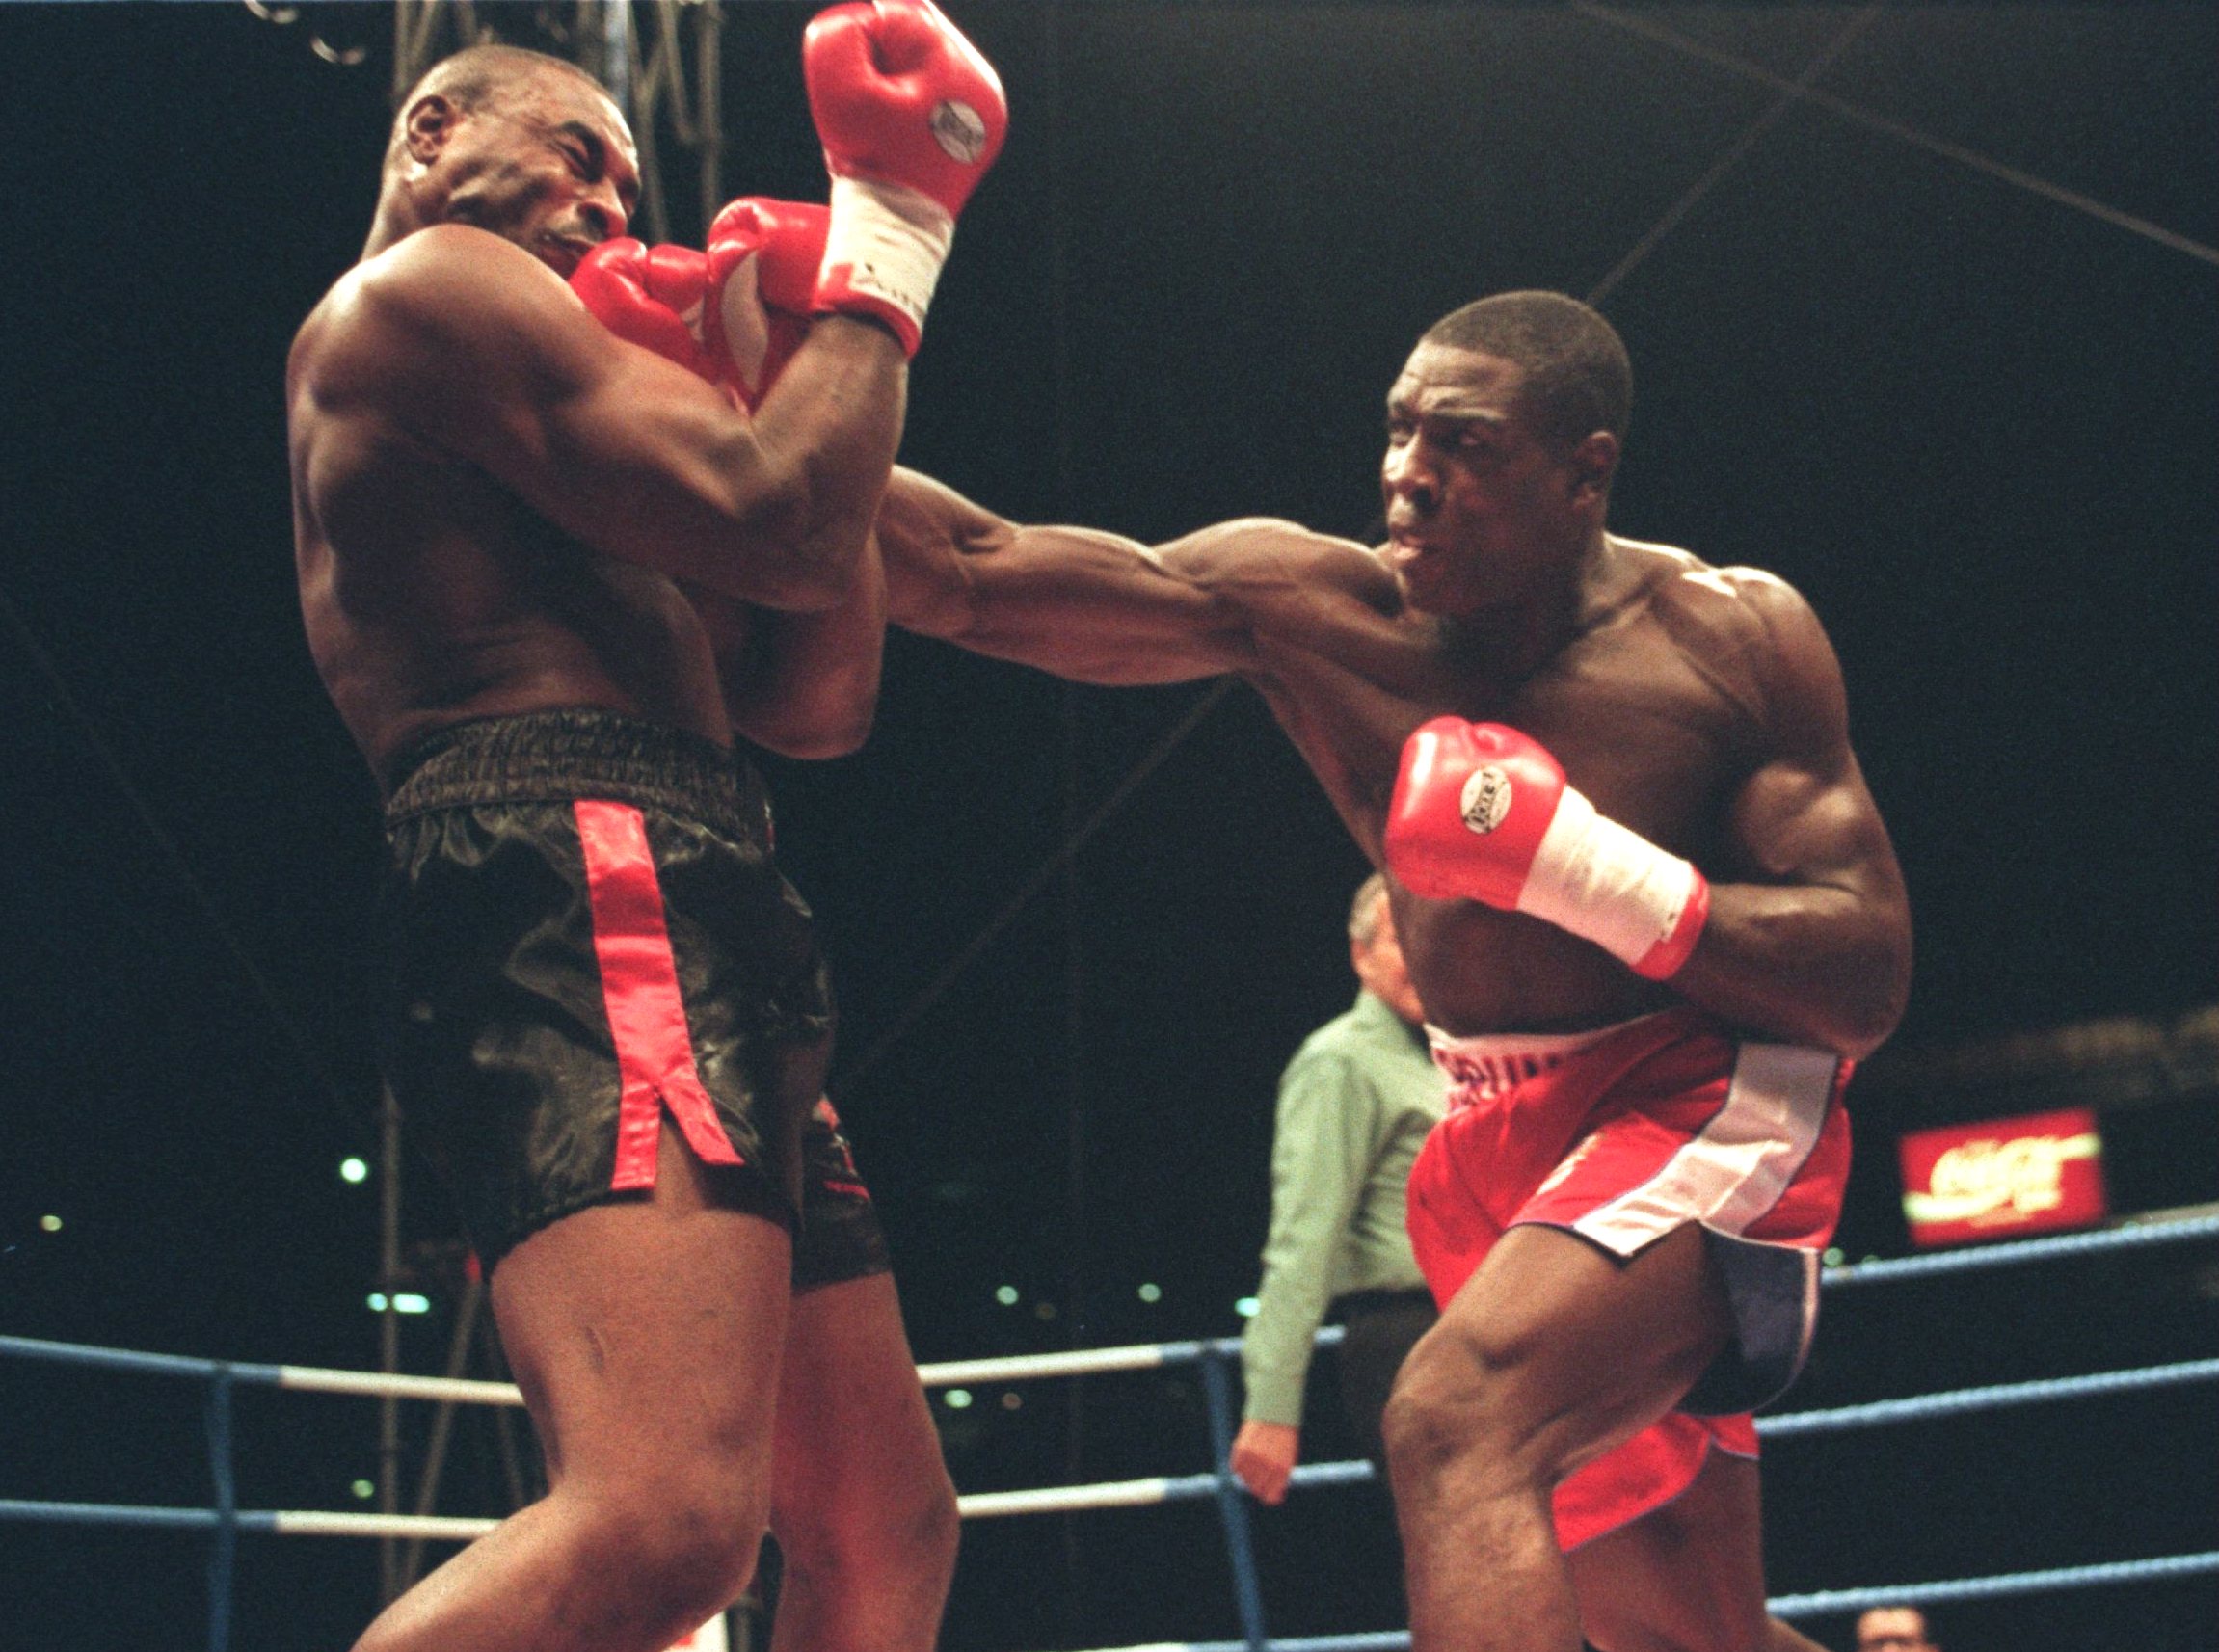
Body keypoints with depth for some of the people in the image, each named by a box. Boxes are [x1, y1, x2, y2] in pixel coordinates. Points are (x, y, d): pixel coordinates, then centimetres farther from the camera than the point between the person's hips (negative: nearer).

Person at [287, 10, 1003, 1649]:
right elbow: (777, 523, -8)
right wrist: (885, 236, 3)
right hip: (591, 886, -11)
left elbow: (817, 697, 26)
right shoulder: (429, 283, 4)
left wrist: (783, 378, 23)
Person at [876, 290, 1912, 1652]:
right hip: (1503, 1141, 6)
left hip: (1709, 1114, -5)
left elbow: (1868, 987, -16)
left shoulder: (1734, 640, -13)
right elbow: (971, 572, -13)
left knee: (1456, 1421, -32)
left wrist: (1583, 868, -26)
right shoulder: (1313, 611, -7)